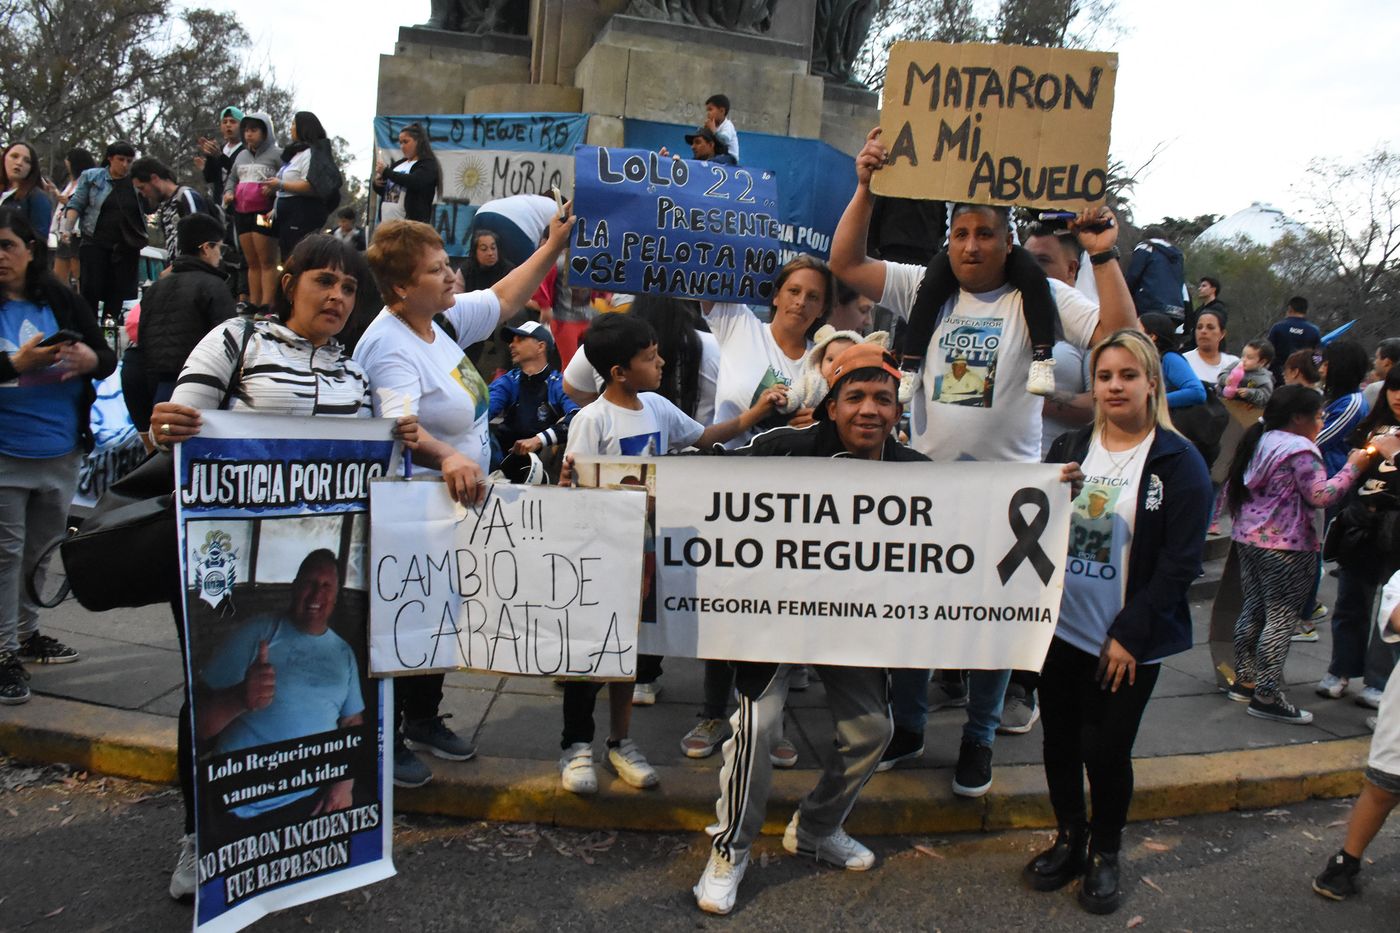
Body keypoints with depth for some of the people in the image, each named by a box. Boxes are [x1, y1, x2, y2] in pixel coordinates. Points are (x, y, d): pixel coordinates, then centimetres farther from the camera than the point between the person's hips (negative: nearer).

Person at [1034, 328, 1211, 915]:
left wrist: (1130, 634, -13)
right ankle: (1070, 839, 34)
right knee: (1060, 742, 12)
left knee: (1106, 750, 4)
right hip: (1061, 629, 4)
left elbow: (1180, 561, -9)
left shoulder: (1179, 462, -5)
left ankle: (1105, 853, 29)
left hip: (1129, 643, -4)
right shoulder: (1069, 448, 7)